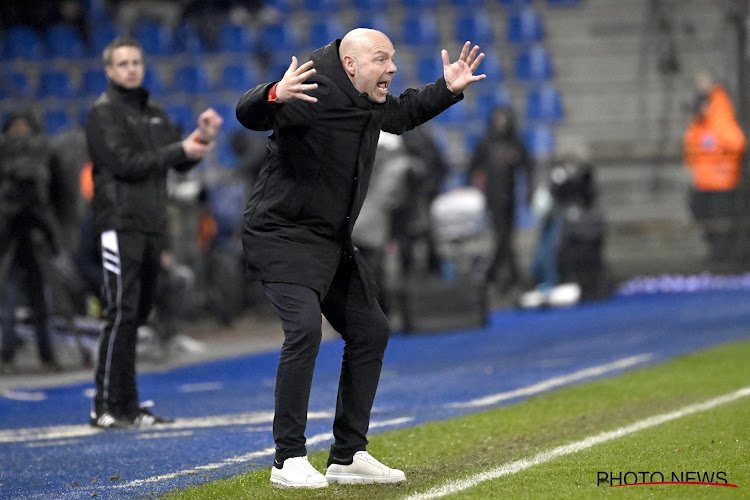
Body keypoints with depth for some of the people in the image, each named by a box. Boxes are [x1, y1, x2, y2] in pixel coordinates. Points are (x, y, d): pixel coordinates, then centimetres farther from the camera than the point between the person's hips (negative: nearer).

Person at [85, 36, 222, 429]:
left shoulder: (155, 115, 21)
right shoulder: (104, 113, -3)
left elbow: (181, 163, 19)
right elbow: (125, 163, -14)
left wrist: (201, 138, 0)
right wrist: (180, 150, -13)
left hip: (151, 227, 7)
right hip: (120, 224, -7)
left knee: (136, 315, 8)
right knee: (121, 313, -12)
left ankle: (126, 407, 12)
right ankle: (107, 407, -11)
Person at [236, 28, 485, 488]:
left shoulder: (372, 101, 7)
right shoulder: (315, 91, -21)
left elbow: (401, 115, 29)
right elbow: (249, 114, -34)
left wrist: (448, 89, 17)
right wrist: (274, 96, -56)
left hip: (333, 243, 10)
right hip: (282, 237, -10)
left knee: (371, 330, 11)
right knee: (305, 328, -26)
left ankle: (349, 457, 19)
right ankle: (289, 460, -20)